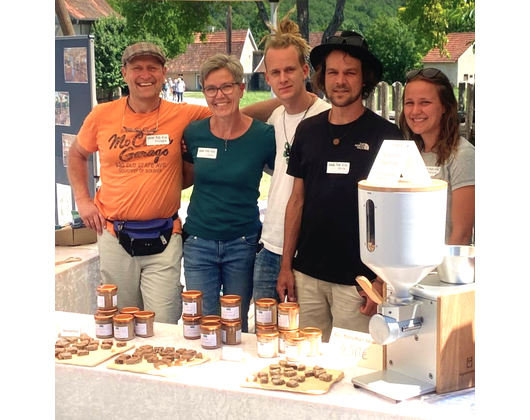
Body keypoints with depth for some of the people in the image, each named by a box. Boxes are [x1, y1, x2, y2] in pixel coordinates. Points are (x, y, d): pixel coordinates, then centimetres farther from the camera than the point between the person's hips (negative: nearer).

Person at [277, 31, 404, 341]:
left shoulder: (385, 135, -5)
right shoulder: (308, 130, 6)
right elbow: (297, 200, 11)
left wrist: (382, 279, -9)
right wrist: (286, 265, 8)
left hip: (357, 280, -3)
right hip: (307, 274, 4)